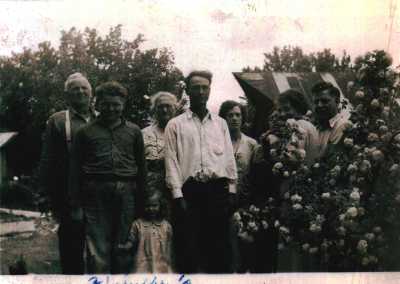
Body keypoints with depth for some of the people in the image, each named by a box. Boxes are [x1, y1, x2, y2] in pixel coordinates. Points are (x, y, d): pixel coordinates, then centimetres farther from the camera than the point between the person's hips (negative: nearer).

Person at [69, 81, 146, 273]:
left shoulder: (134, 131, 15)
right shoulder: (86, 132, 10)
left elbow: (141, 166, 15)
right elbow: (75, 169, 9)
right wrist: (76, 205, 3)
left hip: (127, 193, 2)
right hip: (96, 193, -1)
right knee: (98, 251, -4)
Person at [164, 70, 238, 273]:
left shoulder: (220, 123, 15)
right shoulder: (175, 125, 6)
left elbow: (229, 158, 13)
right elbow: (172, 161, -1)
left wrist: (232, 190, 4)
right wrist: (177, 195, -9)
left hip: (218, 190, 3)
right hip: (190, 190, -2)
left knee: (219, 246, 7)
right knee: (189, 247, 0)